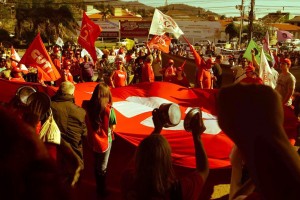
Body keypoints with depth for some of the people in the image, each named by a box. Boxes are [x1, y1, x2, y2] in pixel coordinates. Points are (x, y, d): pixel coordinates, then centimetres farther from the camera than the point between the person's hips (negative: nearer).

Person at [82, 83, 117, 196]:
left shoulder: (86, 106, -14)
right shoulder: (109, 110, -25)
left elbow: (86, 123, -4)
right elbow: (113, 127, -15)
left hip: (92, 140, 4)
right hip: (104, 142, -4)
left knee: (97, 165, 26)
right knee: (102, 168, 17)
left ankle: (99, 187, 45)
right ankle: (101, 191, 36)